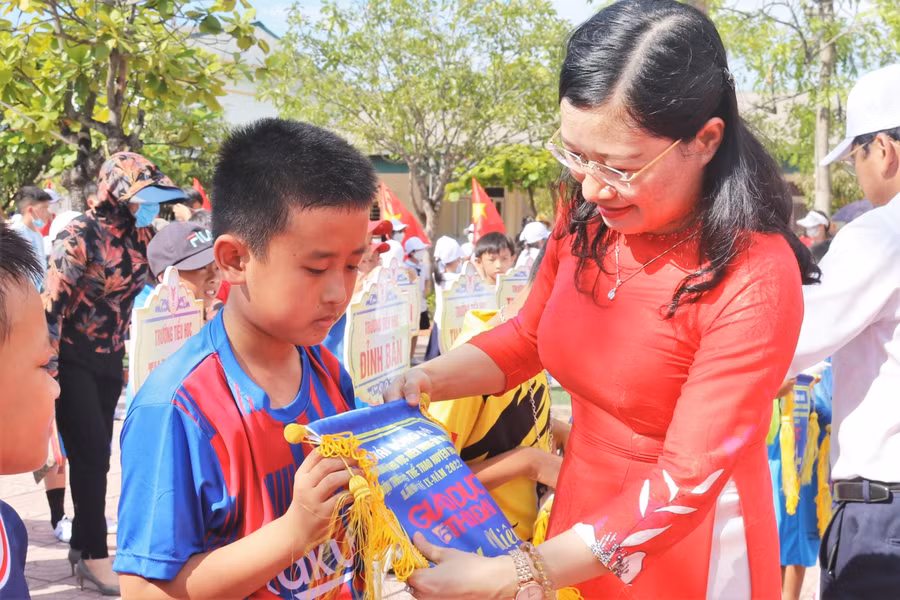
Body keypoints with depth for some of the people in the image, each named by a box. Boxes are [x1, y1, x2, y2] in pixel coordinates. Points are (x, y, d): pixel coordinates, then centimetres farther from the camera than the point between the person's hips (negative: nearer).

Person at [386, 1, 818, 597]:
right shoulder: (586, 219, -7)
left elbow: (686, 485, -26)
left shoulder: (755, 279, -26)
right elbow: (528, 335, 10)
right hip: (582, 525, 6)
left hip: (685, 550, -5)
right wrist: (429, 380, -8)